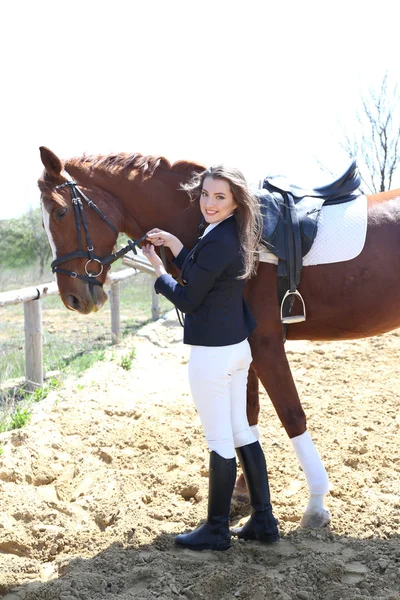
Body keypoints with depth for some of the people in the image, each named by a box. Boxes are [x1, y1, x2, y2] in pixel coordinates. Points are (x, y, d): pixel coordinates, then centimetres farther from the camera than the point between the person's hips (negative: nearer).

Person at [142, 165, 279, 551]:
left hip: (212, 353, -10)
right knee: (242, 434, 16)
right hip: (238, 347, 10)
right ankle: (263, 522, 25)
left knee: (220, 442, 2)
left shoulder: (217, 242, -21)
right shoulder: (231, 236, 9)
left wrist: (158, 271, 2)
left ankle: (216, 531, 17)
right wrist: (173, 245, 10)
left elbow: (187, 300, -14)